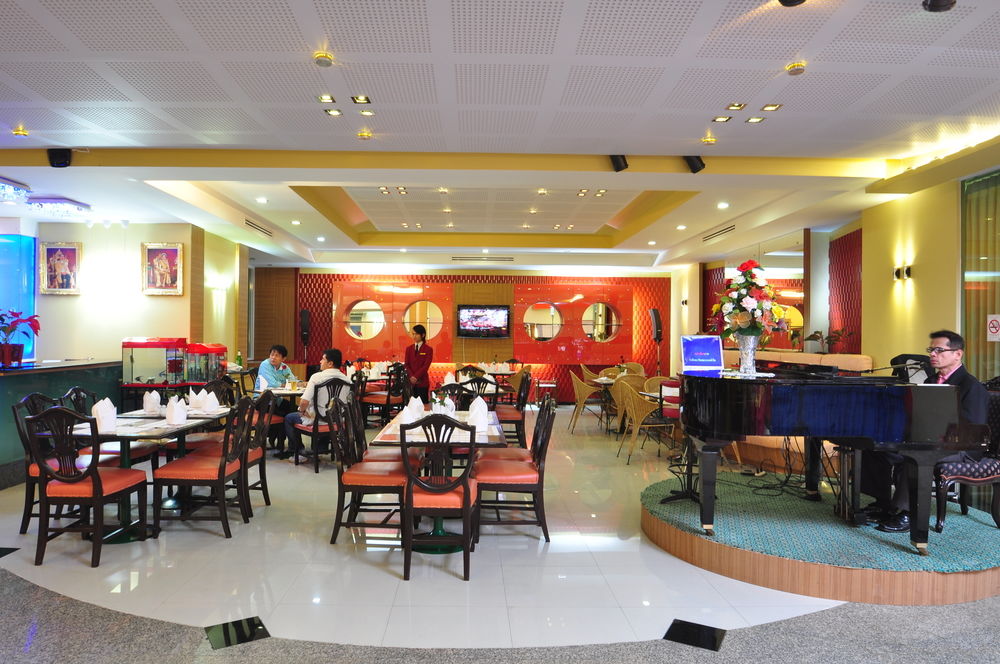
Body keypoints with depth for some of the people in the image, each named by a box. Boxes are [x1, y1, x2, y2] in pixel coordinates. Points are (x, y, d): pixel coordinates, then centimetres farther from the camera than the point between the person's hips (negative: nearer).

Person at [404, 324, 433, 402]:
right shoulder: (409, 349, 13)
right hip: (411, 381, 3)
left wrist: (416, 377, -15)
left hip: (422, 382, -3)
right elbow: (406, 364, 6)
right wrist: (411, 376, -10)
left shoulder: (428, 349, 0)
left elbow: (426, 366, -8)